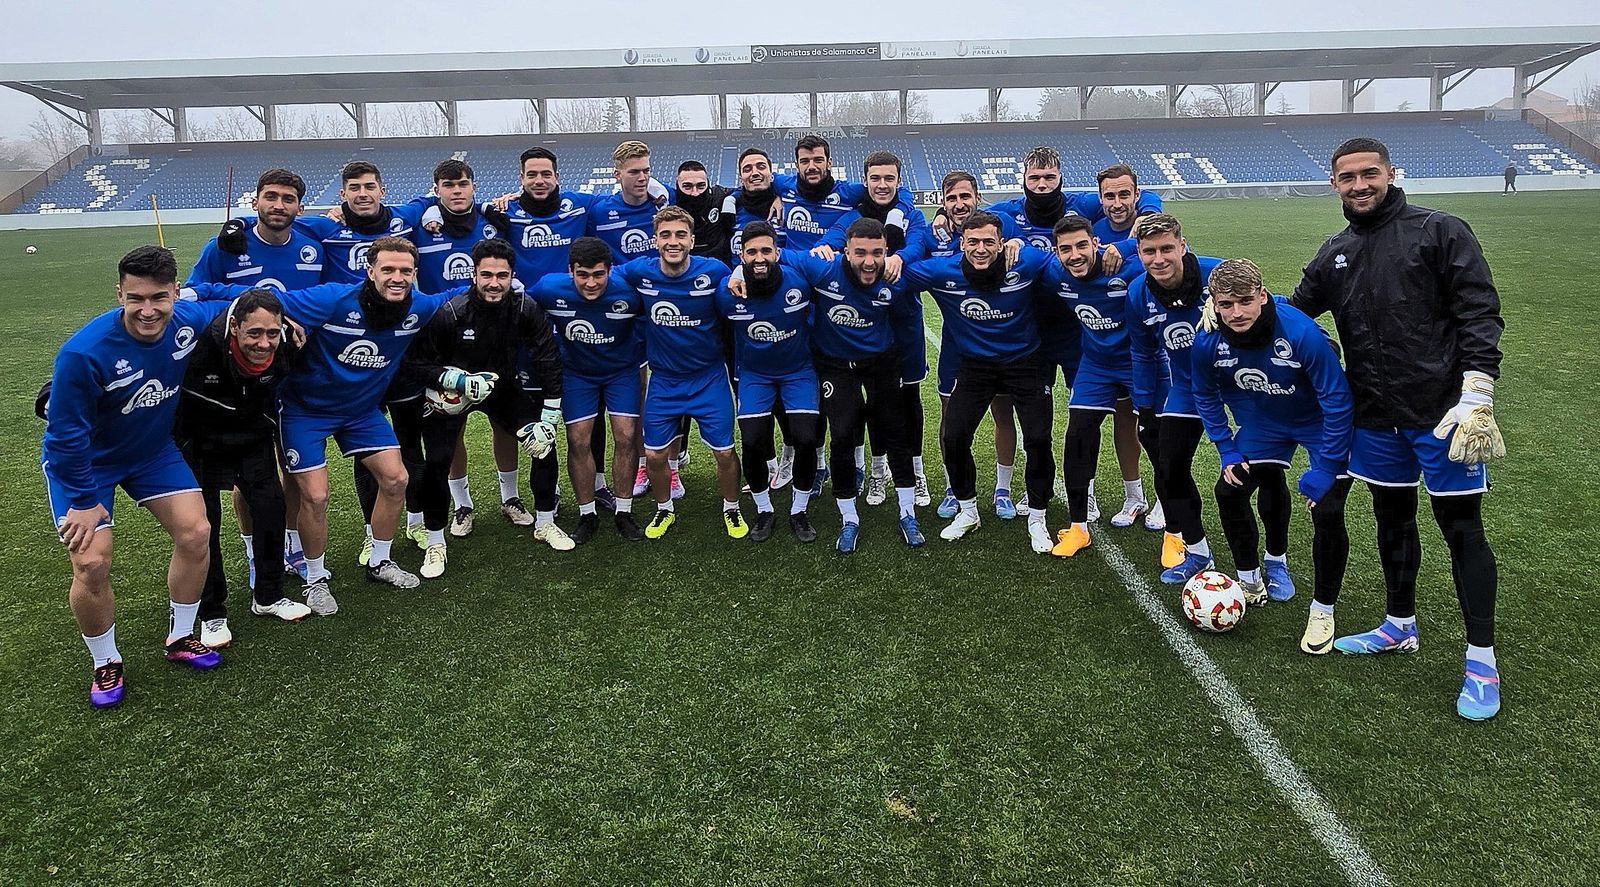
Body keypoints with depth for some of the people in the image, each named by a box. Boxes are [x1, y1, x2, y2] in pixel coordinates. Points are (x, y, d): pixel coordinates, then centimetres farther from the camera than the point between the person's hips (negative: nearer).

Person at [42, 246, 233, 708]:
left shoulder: (192, 319, -22)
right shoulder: (84, 352, -34)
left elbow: (231, 303, 5)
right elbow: (67, 433, -22)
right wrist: (83, 500, -16)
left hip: (153, 449, 5)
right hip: (82, 459, -4)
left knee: (195, 533, -2)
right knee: (91, 564, -12)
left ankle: (180, 638, 21)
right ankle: (105, 664, 14)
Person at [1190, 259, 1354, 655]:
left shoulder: (1302, 333, -36)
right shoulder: (1207, 342, -22)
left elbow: (1337, 400, -27)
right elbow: (1206, 398, 0)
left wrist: (1325, 471, -25)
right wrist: (1228, 452, -3)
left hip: (1321, 424, -4)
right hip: (1261, 424, 5)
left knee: (1326, 512, -16)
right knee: (1229, 491, -1)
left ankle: (1322, 611, 5)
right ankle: (1250, 579, 24)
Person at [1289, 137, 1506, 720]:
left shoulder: (1439, 231, -6)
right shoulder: (1335, 254, 10)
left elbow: (1480, 315, -10)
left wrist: (1477, 397, -18)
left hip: (1442, 410, -5)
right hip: (1376, 416, 6)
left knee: (1461, 527, 0)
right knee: (1392, 519, 17)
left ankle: (1482, 660, 10)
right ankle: (1400, 626, 35)